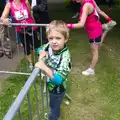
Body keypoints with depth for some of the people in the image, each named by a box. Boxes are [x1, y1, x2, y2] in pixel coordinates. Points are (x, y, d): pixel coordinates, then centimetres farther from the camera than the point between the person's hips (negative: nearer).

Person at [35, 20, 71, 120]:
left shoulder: (65, 57, -37)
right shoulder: (49, 46, -18)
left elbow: (58, 79, -41)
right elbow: (40, 49, 5)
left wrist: (44, 67, -47)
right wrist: (41, 52, -18)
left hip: (57, 88, -7)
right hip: (49, 84, 7)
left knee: (54, 107, 22)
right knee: (54, 104, 35)